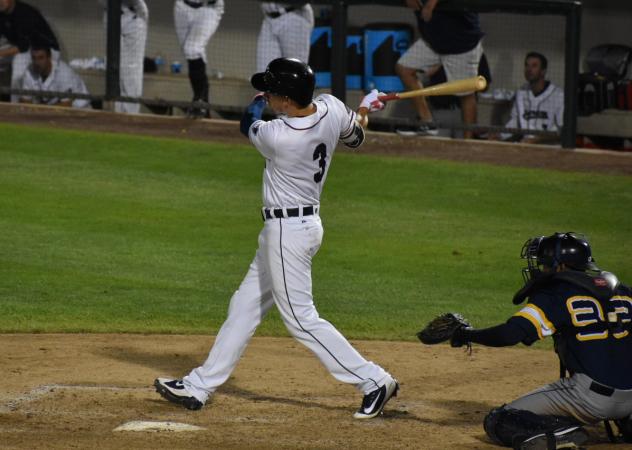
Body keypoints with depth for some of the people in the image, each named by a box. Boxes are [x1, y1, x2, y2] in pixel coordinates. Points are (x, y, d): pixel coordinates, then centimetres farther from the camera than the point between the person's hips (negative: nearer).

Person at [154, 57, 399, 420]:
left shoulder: (278, 137, -26)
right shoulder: (332, 109, -8)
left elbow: (248, 124, -2)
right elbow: (355, 137, 15)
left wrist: (258, 102, 18)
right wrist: (363, 114, 35)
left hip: (288, 230, -10)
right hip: (306, 223, 10)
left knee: (302, 319, -3)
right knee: (245, 306, 15)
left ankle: (374, 381, 1)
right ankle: (200, 386, 23)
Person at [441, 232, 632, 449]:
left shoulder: (557, 293, -3)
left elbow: (509, 334, -13)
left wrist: (468, 334, 3)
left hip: (590, 394, -6)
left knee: (498, 423, 0)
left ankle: (564, 432, -22)